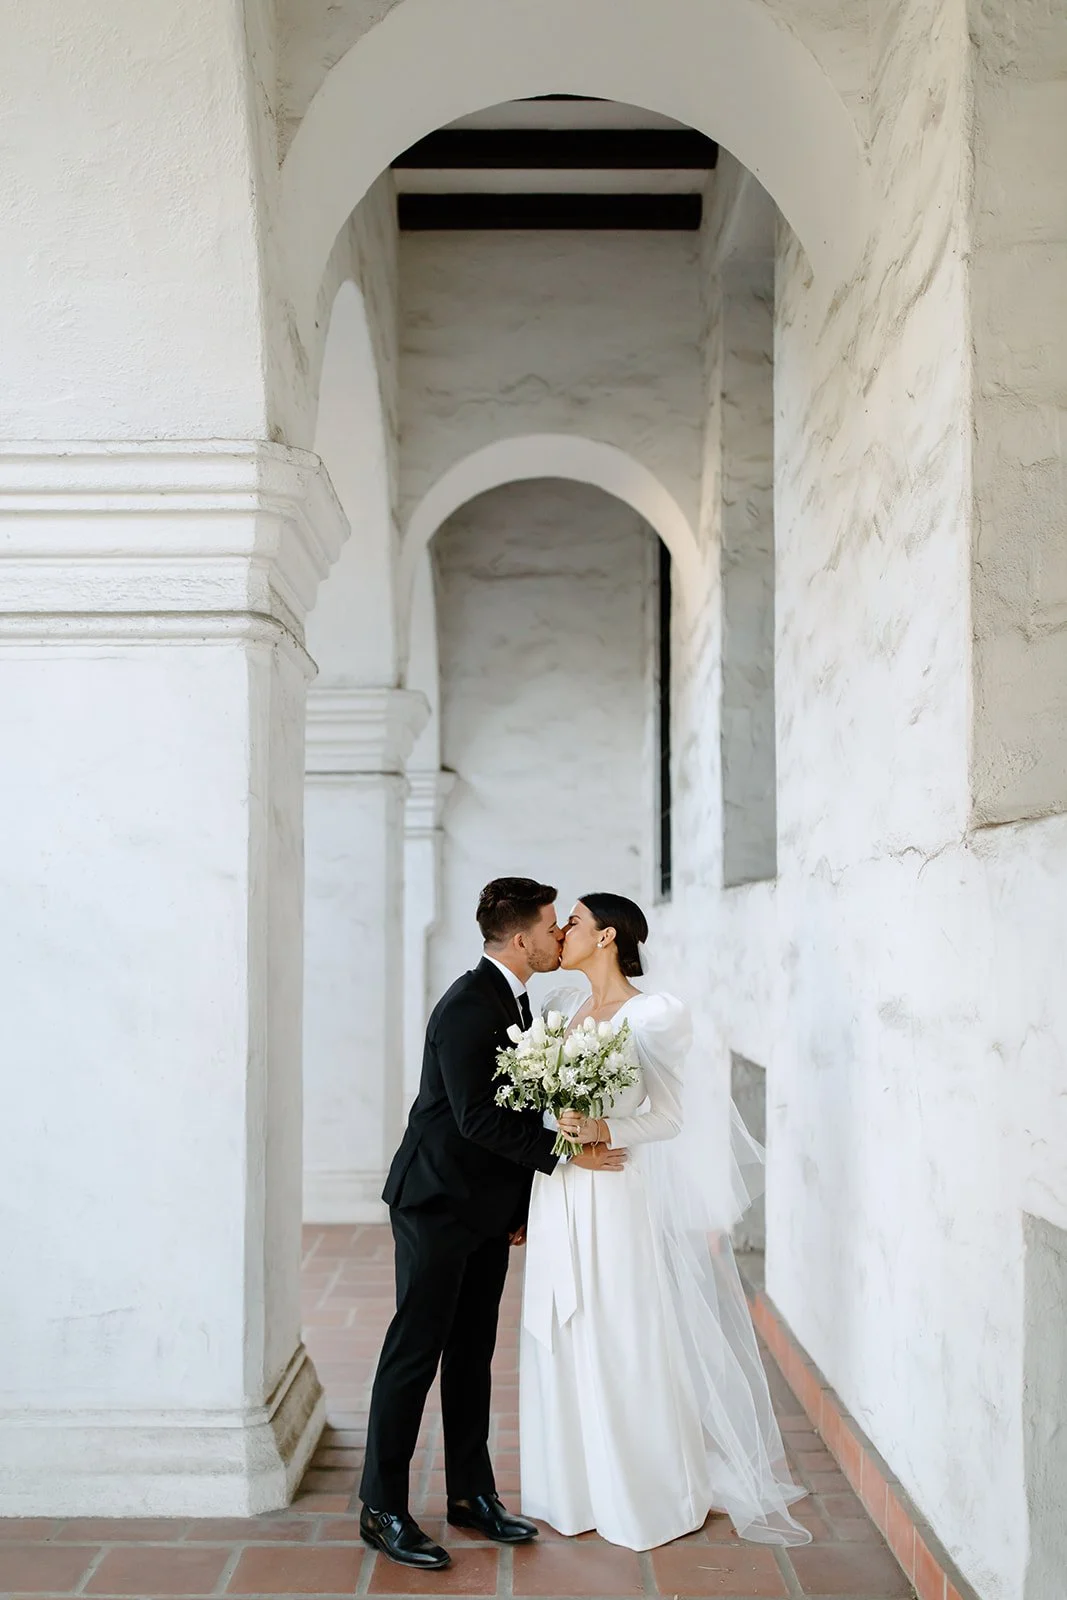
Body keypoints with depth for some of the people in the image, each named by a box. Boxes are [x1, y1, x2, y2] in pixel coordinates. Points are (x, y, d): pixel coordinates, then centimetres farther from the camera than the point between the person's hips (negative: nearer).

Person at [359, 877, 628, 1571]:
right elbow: (477, 1117, -25)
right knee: (415, 1352, -1)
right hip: (438, 1202, -9)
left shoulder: (514, 1000, 10)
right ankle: (383, 1510, 9)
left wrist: (520, 1207, 14)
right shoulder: (469, 1006, -19)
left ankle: (471, 1493, 25)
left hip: (488, 1208, 9)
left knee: (473, 1352, 15)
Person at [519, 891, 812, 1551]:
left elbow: (669, 1117, -11)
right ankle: (576, 1489, 27)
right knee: (564, 1342, 12)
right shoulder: (562, 1007, 10)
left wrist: (603, 1131, -24)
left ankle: (645, 1496, 19)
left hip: (616, 1196, -6)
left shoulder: (654, 1015, -10)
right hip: (558, 1196, 6)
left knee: (625, 1342, 2)